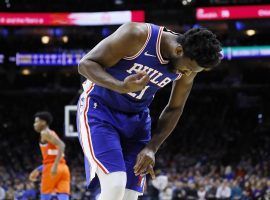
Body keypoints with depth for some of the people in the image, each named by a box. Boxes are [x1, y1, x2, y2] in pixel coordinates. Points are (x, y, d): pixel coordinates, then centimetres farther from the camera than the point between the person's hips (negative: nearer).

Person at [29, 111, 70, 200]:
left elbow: (61, 146, -19)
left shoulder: (45, 133, -3)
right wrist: (38, 170, 37)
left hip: (52, 169, -8)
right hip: (63, 168, 8)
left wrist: (55, 166, -27)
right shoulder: (51, 134, 27)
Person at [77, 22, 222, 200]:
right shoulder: (138, 36, -26)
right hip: (99, 107, -5)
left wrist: (152, 148, -5)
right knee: (115, 185, -25)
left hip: (136, 118, 6)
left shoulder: (188, 63, -9)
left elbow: (174, 109, 6)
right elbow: (86, 64, -22)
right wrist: (122, 87, -38)